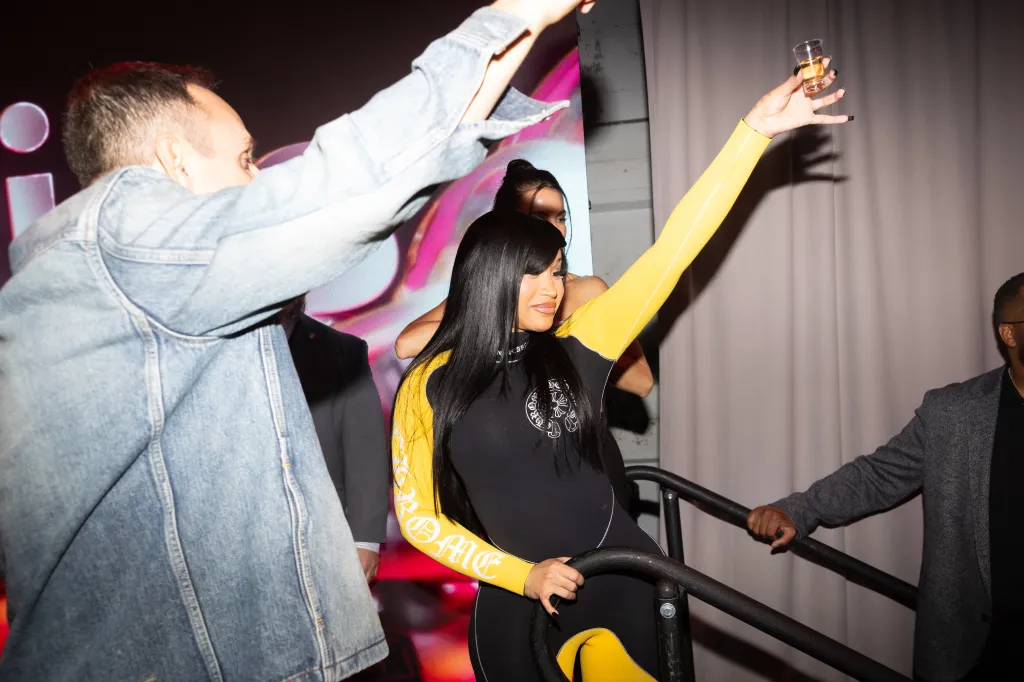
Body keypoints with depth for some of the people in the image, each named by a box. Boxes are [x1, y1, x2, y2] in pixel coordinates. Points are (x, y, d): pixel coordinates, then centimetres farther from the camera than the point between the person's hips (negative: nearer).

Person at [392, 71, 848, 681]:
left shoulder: (575, 349, -5)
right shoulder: (430, 388, -8)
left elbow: (673, 249, -10)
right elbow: (418, 516, -3)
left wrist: (754, 130, -14)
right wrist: (521, 574, -10)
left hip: (618, 578, 1)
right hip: (515, 604, -1)